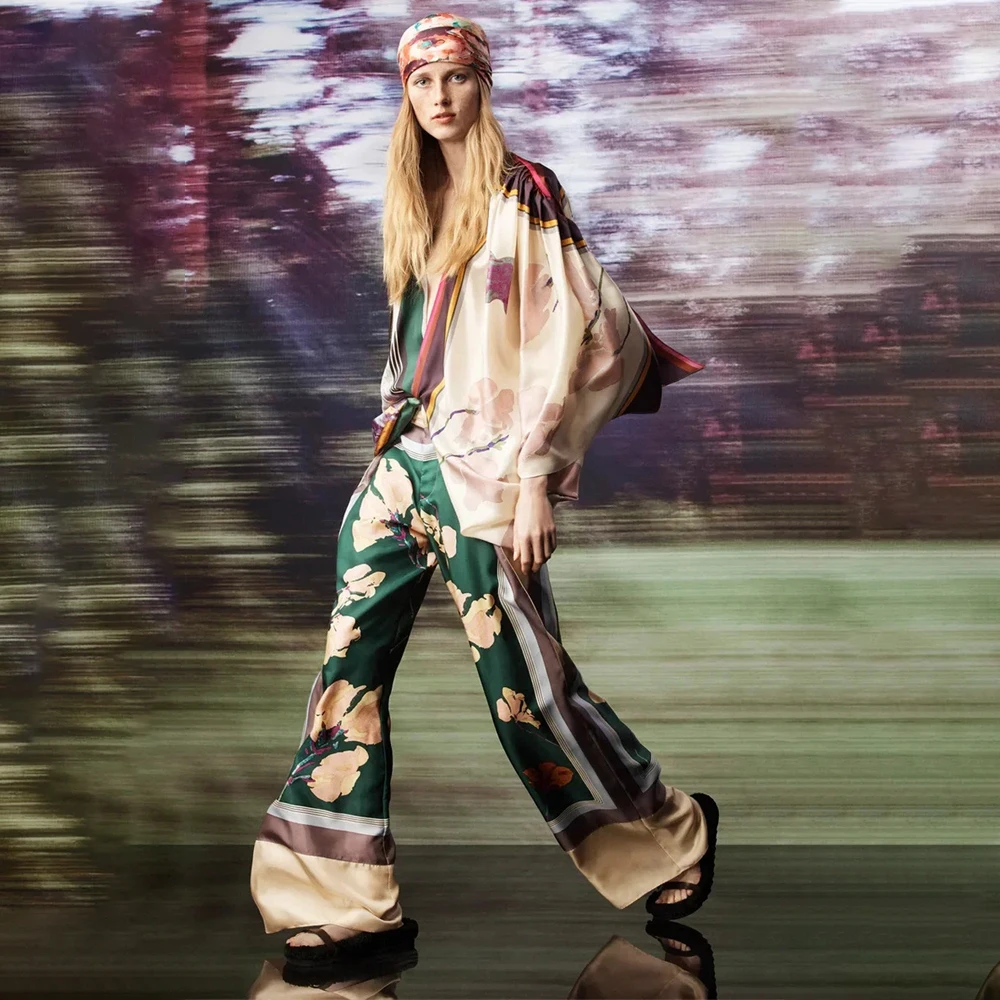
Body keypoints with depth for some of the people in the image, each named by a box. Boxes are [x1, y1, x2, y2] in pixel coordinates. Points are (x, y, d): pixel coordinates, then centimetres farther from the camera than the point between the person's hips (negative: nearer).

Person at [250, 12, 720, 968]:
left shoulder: (525, 194, -5)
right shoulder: (415, 200, 17)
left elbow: (568, 336, -11)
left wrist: (533, 476, -16)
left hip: (479, 469, -7)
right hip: (401, 462, 7)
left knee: (521, 680, -3)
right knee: (351, 663, 0)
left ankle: (668, 836, 20)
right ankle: (347, 900, 5)